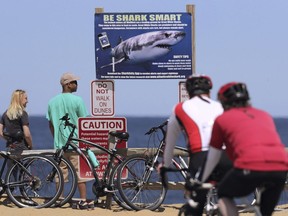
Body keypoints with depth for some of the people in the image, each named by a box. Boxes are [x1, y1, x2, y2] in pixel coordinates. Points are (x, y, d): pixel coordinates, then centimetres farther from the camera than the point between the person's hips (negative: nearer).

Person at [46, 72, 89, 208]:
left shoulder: (52, 102, 6)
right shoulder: (77, 100, -9)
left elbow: (50, 124, 11)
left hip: (59, 144, 4)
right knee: (80, 171, -1)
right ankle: (83, 200, -4)